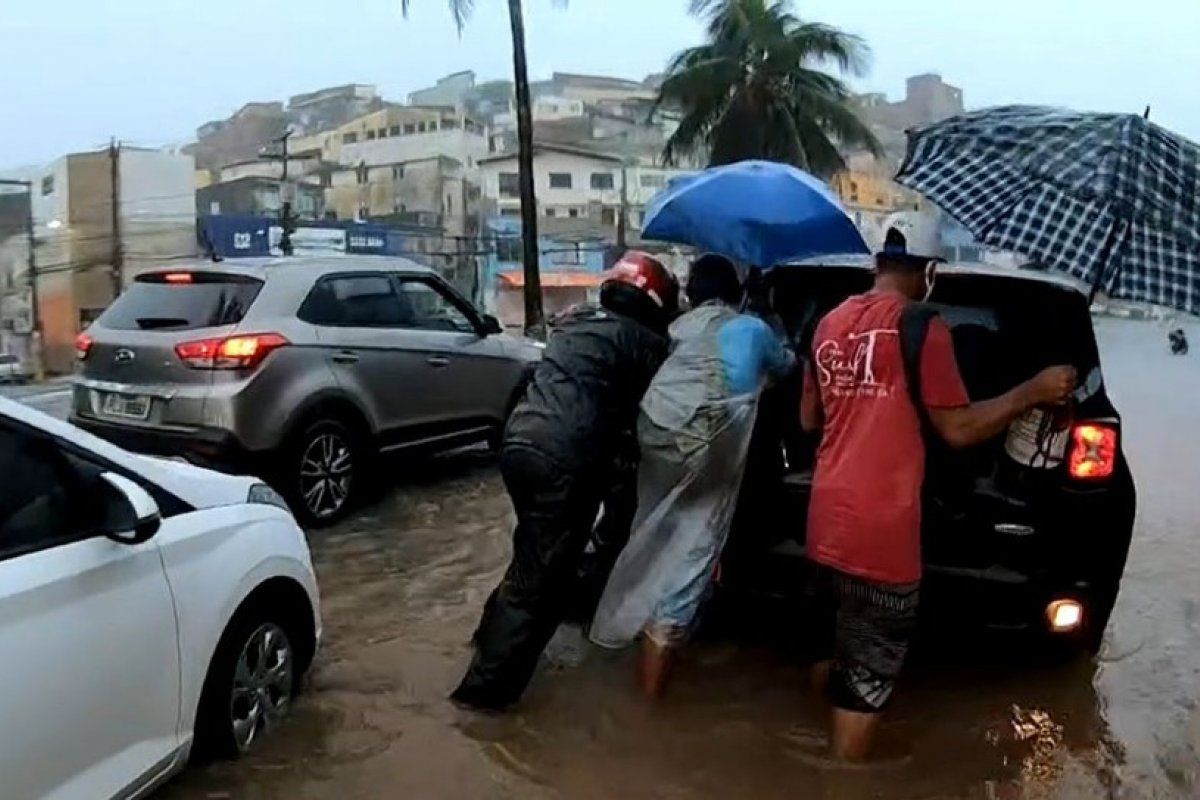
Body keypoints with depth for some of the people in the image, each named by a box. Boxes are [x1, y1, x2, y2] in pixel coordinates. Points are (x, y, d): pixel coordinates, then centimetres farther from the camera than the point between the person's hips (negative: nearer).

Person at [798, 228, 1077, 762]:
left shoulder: (831, 322, 8)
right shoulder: (922, 328, -13)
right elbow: (957, 429, -8)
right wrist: (1035, 392, 2)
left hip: (825, 526, 8)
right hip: (879, 538, -7)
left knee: (830, 649, 26)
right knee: (866, 683, 7)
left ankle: (815, 749, 45)